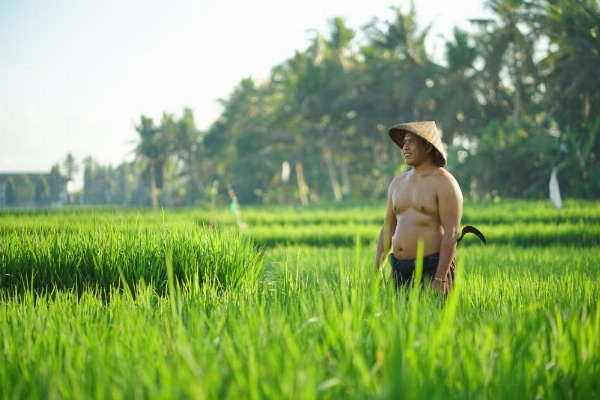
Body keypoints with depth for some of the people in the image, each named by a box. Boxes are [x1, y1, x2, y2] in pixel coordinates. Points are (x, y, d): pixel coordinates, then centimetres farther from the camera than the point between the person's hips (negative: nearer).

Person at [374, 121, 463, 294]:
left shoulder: (444, 183, -7)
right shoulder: (397, 183, 15)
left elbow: (451, 233, -14)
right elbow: (388, 229, 19)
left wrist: (440, 279, -21)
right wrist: (376, 273, 13)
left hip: (432, 269, -6)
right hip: (399, 271, 6)